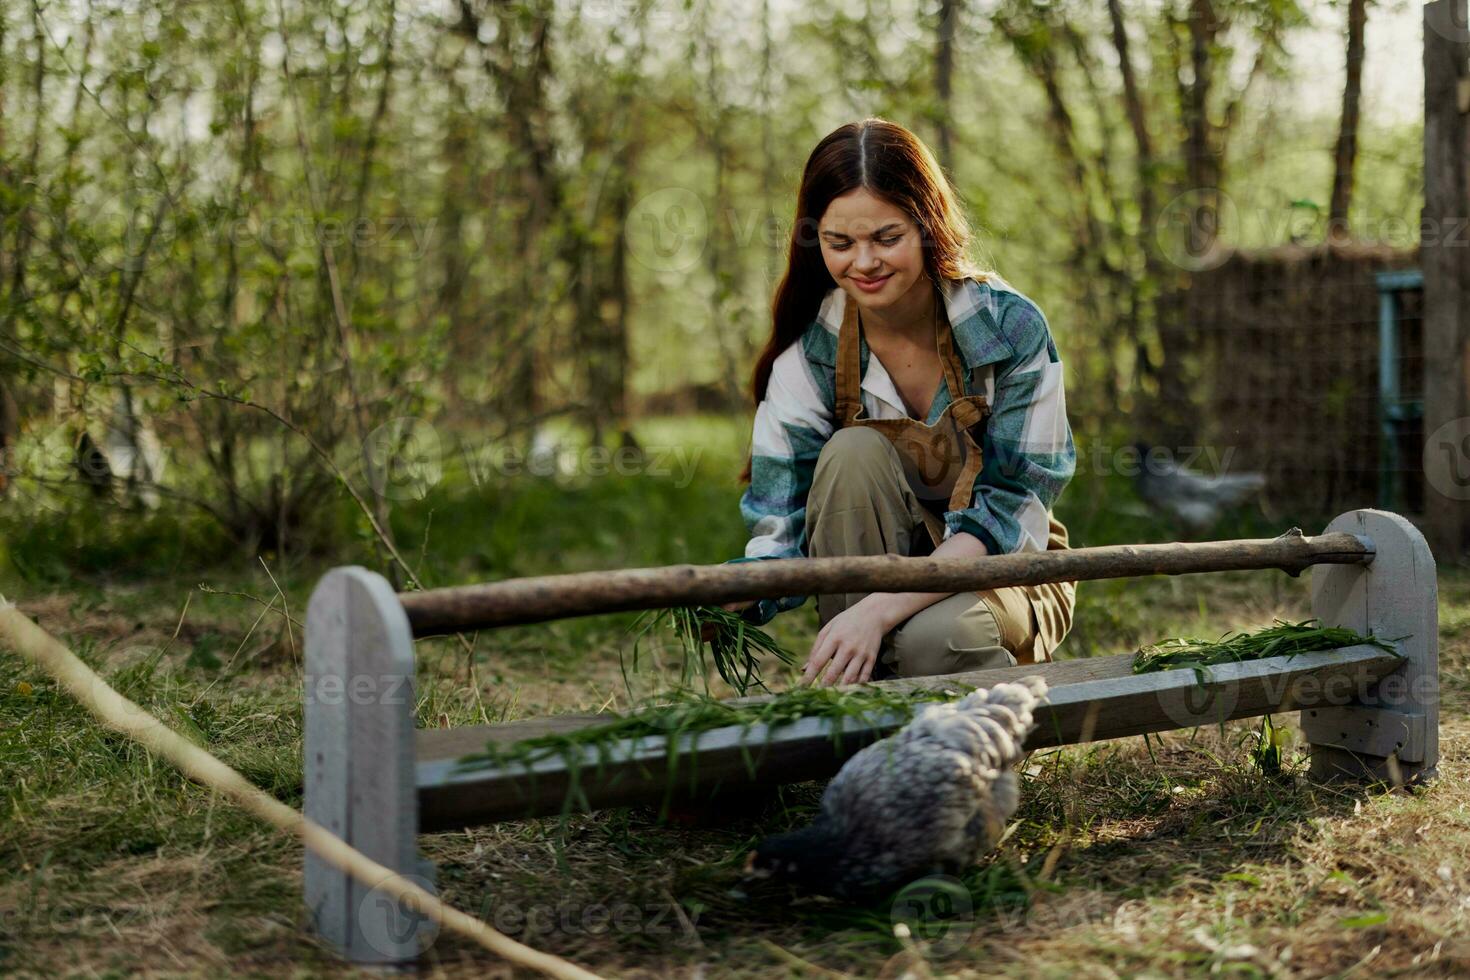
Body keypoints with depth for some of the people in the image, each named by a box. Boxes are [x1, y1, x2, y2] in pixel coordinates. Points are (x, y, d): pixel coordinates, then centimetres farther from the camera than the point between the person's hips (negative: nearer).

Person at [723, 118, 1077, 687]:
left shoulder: (1009, 327, -17)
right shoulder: (809, 352, -11)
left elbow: (1011, 512, -21)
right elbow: (779, 532, -16)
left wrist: (882, 608, -36)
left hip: (1007, 578, -2)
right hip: (877, 563, 3)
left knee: (933, 636, -37)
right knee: (853, 453, -28)